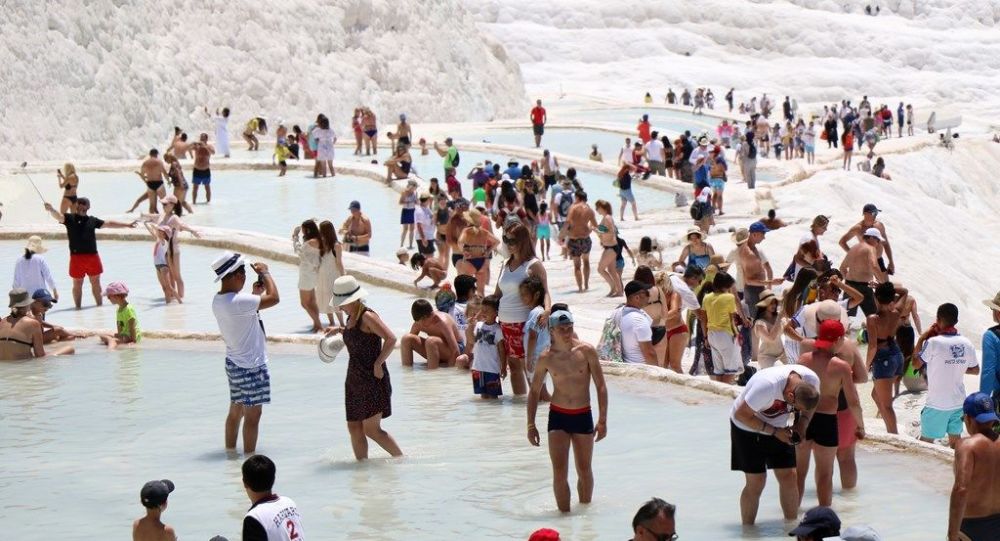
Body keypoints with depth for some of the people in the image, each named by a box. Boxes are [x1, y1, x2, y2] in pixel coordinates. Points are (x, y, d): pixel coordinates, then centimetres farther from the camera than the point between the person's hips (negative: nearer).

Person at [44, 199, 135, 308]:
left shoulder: (92, 220, 11)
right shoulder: (69, 218, 1)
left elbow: (109, 223, 19)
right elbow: (58, 217, -17)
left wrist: (127, 225, 25)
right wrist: (51, 210, -40)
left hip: (92, 256, 3)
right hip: (77, 257, -3)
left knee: (96, 282, 11)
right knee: (77, 284, 3)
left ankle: (99, 304, 23)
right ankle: (78, 307, 11)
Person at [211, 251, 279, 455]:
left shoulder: (218, 301, 3)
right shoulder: (237, 301, -26)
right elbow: (274, 298, -25)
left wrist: (256, 289, 9)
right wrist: (265, 273, -12)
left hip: (234, 363, 9)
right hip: (251, 366, -9)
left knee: (235, 411, 18)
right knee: (253, 414, -1)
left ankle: (230, 451, 26)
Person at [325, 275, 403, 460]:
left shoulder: (367, 317, -16)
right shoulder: (352, 317, 12)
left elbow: (391, 339, -25)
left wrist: (378, 363, -22)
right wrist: (339, 330, 21)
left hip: (372, 380, -9)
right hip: (354, 380, 9)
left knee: (371, 429, -9)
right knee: (354, 428, 8)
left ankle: (402, 458, 3)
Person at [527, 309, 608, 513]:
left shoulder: (587, 351, -8)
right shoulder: (546, 358, -4)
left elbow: (601, 387, -5)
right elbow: (534, 392, 7)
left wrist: (602, 420, -11)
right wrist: (531, 425, 3)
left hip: (583, 416, 0)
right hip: (558, 416, 0)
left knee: (584, 470, 11)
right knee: (559, 472, -7)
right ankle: (565, 514, 0)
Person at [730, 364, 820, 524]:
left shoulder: (812, 380, -20)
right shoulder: (767, 385, -39)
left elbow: (809, 408, 3)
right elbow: (741, 415, -29)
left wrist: (802, 424, -17)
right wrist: (774, 432, -29)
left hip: (778, 427, 5)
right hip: (747, 428, -5)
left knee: (789, 477, -1)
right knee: (756, 481, -6)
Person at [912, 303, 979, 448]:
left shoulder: (933, 342, -19)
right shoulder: (967, 344, -2)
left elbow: (915, 364, -8)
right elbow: (975, 370, 9)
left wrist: (922, 338, -2)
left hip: (937, 404, -5)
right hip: (958, 402, 5)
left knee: (926, 441, 7)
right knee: (955, 439, 16)